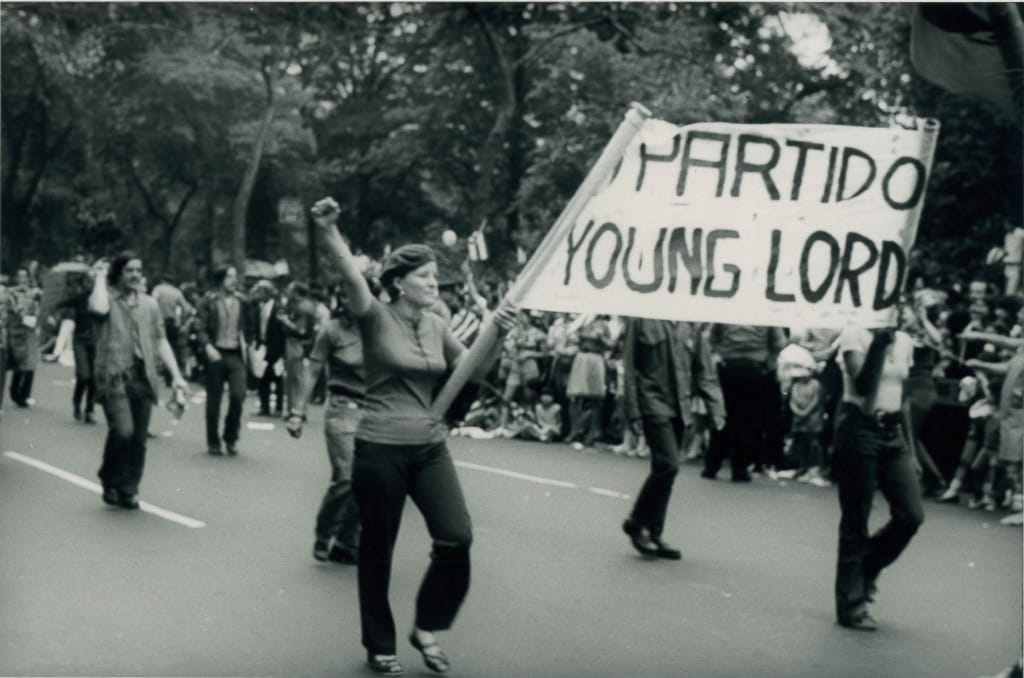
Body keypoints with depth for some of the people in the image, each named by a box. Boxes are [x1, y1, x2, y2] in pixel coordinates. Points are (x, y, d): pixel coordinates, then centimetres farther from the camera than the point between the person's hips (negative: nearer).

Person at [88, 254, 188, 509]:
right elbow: (99, 309, -24)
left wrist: (176, 375, 6)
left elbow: (160, 341, 16)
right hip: (114, 376, -4)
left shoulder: (149, 304, 16)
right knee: (123, 431, -18)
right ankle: (111, 482, 5)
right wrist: (100, 277, -8)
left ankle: (128, 490, 14)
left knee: (139, 438, 2)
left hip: (143, 378, 5)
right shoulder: (106, 298, 2)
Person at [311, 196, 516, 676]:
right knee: (377, 550, 5)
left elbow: (474, 372, 13)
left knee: (457, 538, -7)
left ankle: (426, 628, 14)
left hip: (429, 447, 5)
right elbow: (352, 277, -26)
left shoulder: (437, 326, 9)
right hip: (380, 450, -5)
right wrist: (329, 232, -43)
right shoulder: (376, 317, -8)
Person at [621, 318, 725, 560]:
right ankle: (637, 523, 2)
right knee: (668, 464, -15)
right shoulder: (642, 321, -4)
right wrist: (633, 411, -9)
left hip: (679, 407, 5)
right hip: (654, 403, -5)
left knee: (664, 469, 8)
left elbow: (705, 372, 10)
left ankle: (653, 534, 17)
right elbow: (630, 367, -4)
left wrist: (716, 409, 1)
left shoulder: (690, 327, 8)